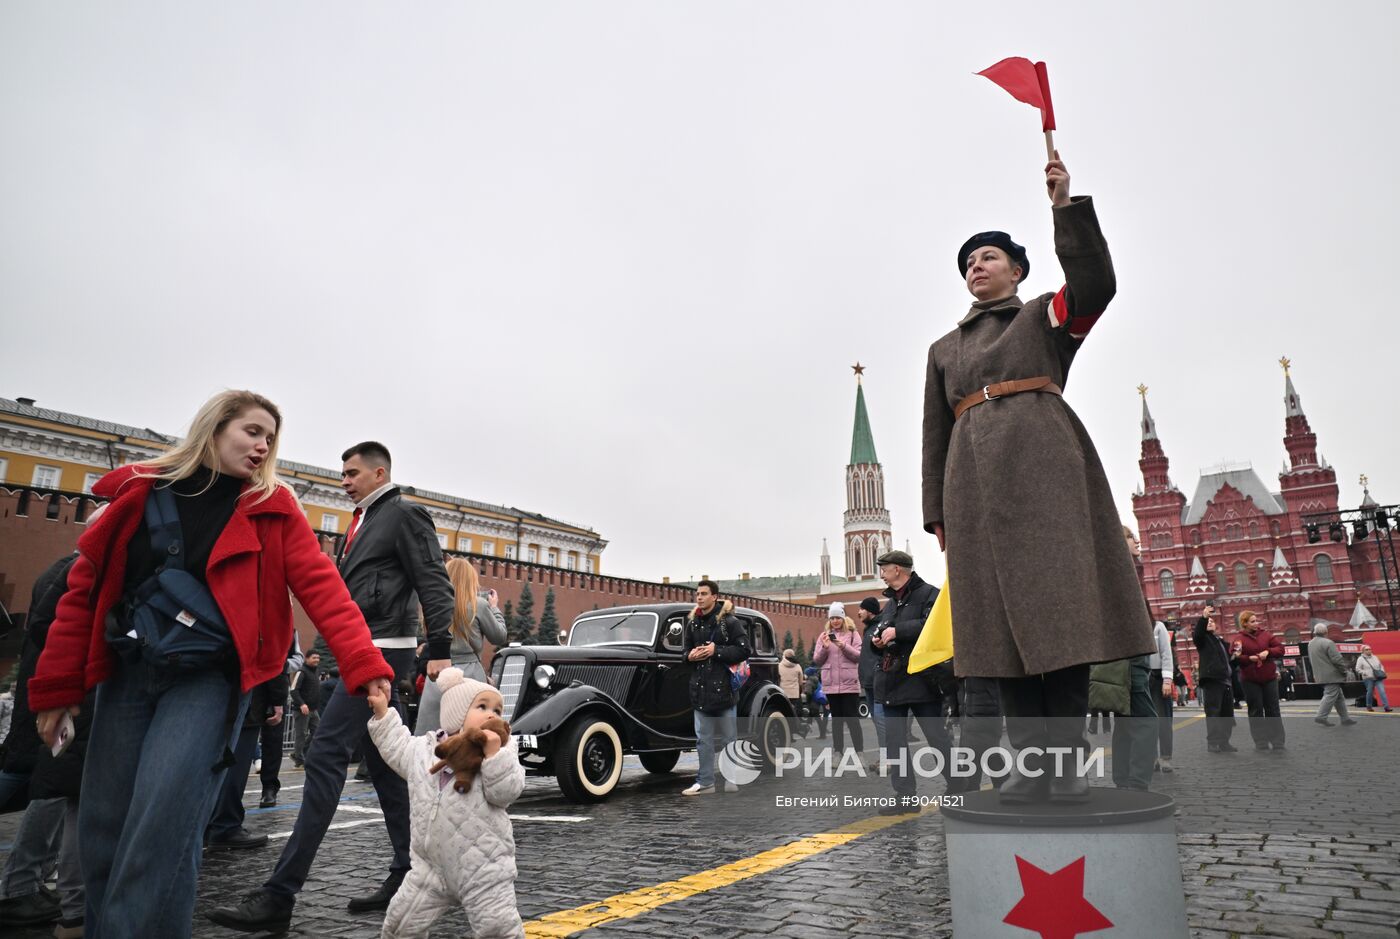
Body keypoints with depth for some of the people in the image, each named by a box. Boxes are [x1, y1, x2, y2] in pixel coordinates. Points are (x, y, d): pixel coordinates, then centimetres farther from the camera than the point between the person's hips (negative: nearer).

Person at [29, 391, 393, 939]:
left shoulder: (272, 509, -1)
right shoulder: (140, 491, 5)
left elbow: (321, 587, -11)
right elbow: (84, 587, 8)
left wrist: (365, 666, -22)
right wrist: (57, 686, 5)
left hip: (209, 676, -3)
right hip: (128, 672, 3)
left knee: (161, 823, -16)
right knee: (101, 828, 8)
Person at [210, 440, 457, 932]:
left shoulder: (405, 514, -5)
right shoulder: (363, 522, 22)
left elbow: (434, 584, -13)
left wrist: (440, 650, -19)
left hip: (382, 651, -10)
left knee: (325, 757, -13)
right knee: (383, 762, 11)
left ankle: (280, 895, -10)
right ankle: (409, 870, 20)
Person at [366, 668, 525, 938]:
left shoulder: (501, 752, -7)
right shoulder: (423, 747, 5)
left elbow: (506, 791, -17)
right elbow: (395, 747, 24)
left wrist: (494, 753, -27)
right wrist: (383, 711, 22)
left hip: (483, 868, -4)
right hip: (432, 866, 4)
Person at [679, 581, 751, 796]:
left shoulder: (729, 621, -6)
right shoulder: (693, 623, 9)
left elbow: (743, 651, -9)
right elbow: (684, 650, 19)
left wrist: (716, 650, -17)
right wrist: (690, 655, -4)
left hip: (723, 686, -5)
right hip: (700, 687, 5)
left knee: (728, 737, 6)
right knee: (703, 738, 8)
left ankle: (734, 778, 20)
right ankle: (705, 782, 14)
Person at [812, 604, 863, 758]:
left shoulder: (853, 633, 4)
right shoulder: (824, 636, 11)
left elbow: (859, 656, -4)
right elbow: (817, 661, 9)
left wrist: (844, 646, -18)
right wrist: (825, 647, -9)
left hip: (849, 683, -3)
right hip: (831, 684, 3)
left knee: (852, 719, -3)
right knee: (836, 719, 8)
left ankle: (860, 754, 2)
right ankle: (838, 754, 12)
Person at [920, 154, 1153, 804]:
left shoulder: (1046, 316, 17)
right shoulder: (944, 349, 24)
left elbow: (1096, 283, -6)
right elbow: (935, 434, 19)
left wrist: (1065, 206, -10)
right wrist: (937, 510, 11)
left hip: (1043, 463, -3)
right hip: (975, 477, 3)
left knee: (1059, 603, -11)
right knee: (999, 615, -4)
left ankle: (1068, 761, -6)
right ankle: (1031, 763, 0)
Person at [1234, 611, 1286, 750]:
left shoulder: (1266, 635, 6)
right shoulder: (1239, 640, -4)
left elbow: (1280, 649, 2)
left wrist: (1268, 652, -14)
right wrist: (1249, 658, -22)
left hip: (1269, 678, 3)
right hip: (1250, 680, -3)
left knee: (1273, 710, 8)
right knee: (1256, 711, 3)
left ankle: (1278, 741, 16)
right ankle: (1261, 742, 10)